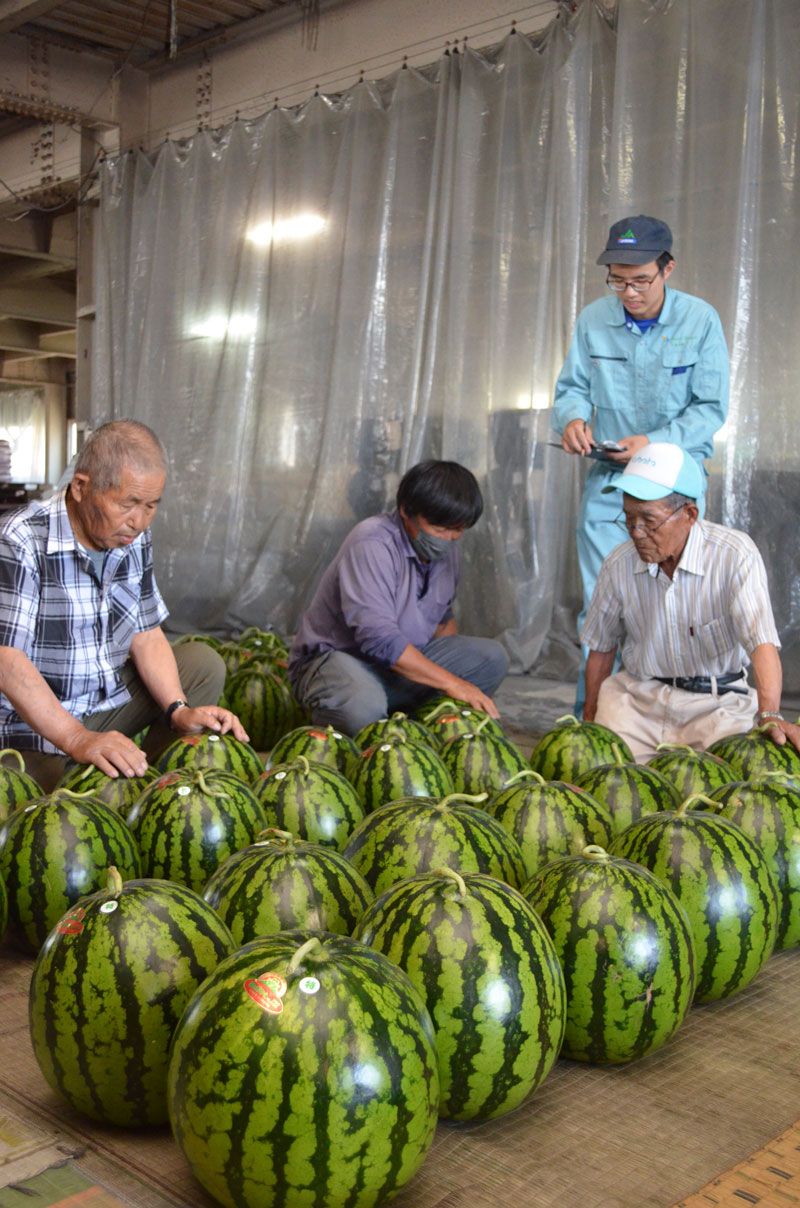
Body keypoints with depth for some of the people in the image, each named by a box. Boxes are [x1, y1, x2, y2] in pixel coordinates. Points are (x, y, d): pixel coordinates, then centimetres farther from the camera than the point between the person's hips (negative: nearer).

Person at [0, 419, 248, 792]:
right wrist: (79, 740, -38)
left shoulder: (134, 539, 1)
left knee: (203, 663, -1)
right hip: (34, 725, -7)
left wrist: (180, 710, -13)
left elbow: (147, 636, 3)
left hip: (108, 702, 7)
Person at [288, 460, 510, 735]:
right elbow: (377, 636, -32)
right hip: (334, 657, -7)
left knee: (492, 657, -9)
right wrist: (452, 682, -31)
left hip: (403, 660, 7)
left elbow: (442, 618, 20)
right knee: (363, 706, -41)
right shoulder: (371, 544, -23)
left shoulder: (444, 547, 3)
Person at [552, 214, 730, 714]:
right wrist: (573, 417, -14)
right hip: (607, 476, 2)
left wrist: (656, 442, -21)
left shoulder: (700, 320, -8)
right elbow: (573, 386, 10)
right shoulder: (594, 319, 0)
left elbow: (712, 407, -7)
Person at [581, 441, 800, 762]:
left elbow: (762, 641, -28)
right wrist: (590, 720, 11)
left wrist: (770, 715, -43)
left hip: (717, 701, -2)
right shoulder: (618, 565, -5)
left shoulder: (735, 555, -17)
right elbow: (601, 647, 8)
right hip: (637, 697, 2)